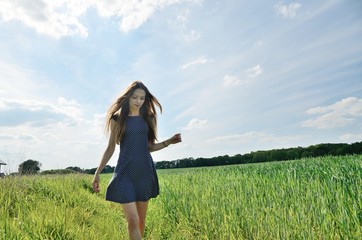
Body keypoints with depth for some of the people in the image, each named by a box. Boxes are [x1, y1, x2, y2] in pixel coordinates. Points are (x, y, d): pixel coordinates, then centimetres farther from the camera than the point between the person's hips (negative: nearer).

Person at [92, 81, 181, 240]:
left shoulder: (148, 118, 7)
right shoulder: (117, 118, 1)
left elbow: (149, 147, 11)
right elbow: (110, 148, 5)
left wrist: (169, 142, -2)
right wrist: (97, 172, 0)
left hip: (145, 171, 3)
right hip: (125, 172, -3)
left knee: (141, 219, 11)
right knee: (132, 220, -10)